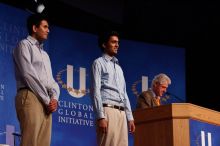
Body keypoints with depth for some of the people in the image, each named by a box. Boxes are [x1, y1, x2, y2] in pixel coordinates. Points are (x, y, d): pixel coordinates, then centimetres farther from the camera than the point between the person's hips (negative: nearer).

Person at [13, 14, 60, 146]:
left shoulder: (45, 54, 29)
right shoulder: (24, 45, 4)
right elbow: (29, 75, -8)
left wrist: (54, 98, -1)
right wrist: (47, 100, -9)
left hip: (46, 103, 8)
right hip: (30, 97, -8)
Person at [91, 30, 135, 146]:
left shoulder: (118, 67, 25)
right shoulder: (99, 63, 4)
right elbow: (96, 91, -6)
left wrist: (129, 117, 14)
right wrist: (100, 116, -16)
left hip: (121, 112, 7)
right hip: (108, 110, -7)